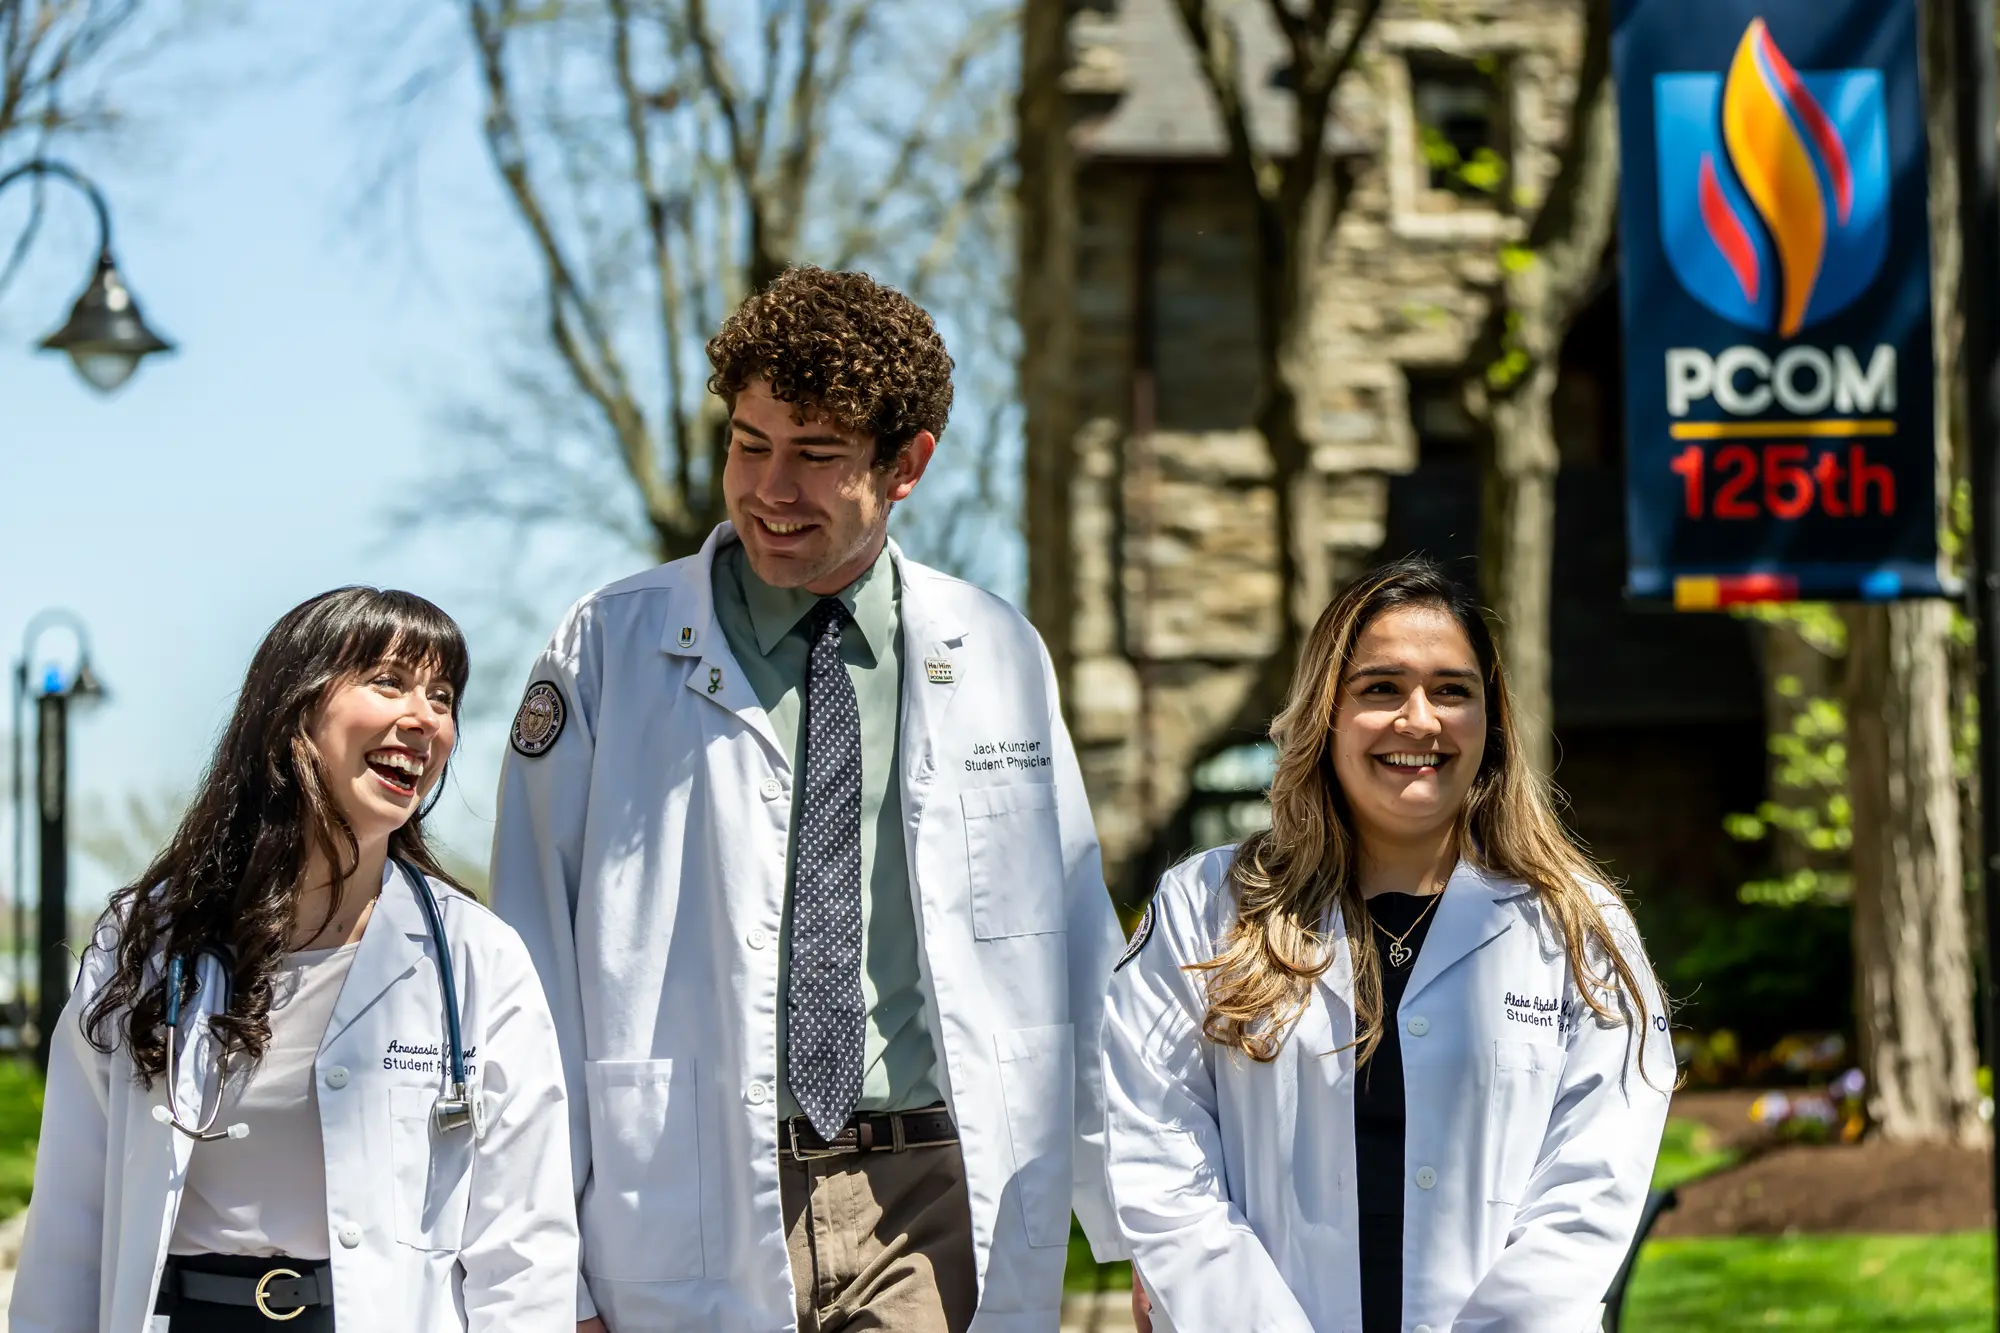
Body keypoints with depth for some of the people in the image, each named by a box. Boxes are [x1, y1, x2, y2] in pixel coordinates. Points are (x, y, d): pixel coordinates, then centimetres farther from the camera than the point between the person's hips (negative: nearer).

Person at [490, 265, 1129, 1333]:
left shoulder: (997, 657, 10)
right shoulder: (607, 651, 3)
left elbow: (1080, 965, 16)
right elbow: (538, 975, 2)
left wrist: (1144, 1234, 13)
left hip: (931, 1208, 1)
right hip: (700, 1206, -1)